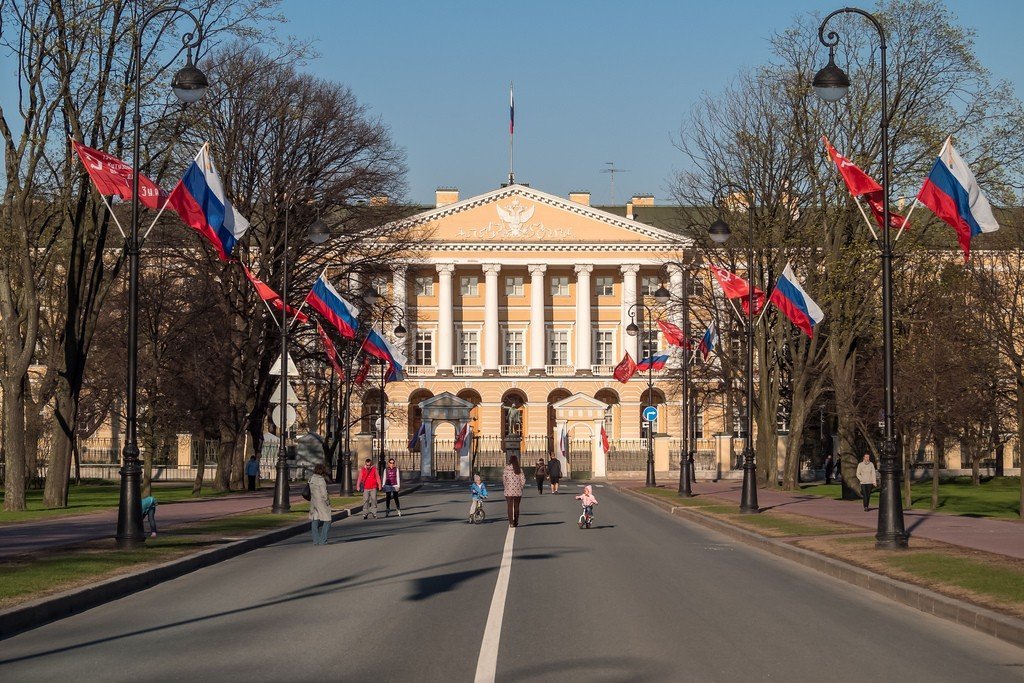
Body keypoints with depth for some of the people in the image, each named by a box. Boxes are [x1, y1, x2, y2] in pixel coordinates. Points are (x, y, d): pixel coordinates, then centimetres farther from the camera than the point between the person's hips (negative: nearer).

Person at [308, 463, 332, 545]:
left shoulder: (311, 479, 3)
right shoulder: (321, 480, -18)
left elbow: (310, 492, 7)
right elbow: (324, 493, -18)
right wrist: (327, 502, -6)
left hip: (313, 501, 7)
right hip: (321, 501, -7)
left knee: (315, 521, 11)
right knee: (326, 521, 4)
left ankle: (315, 540, 12)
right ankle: (322, 540, 1)